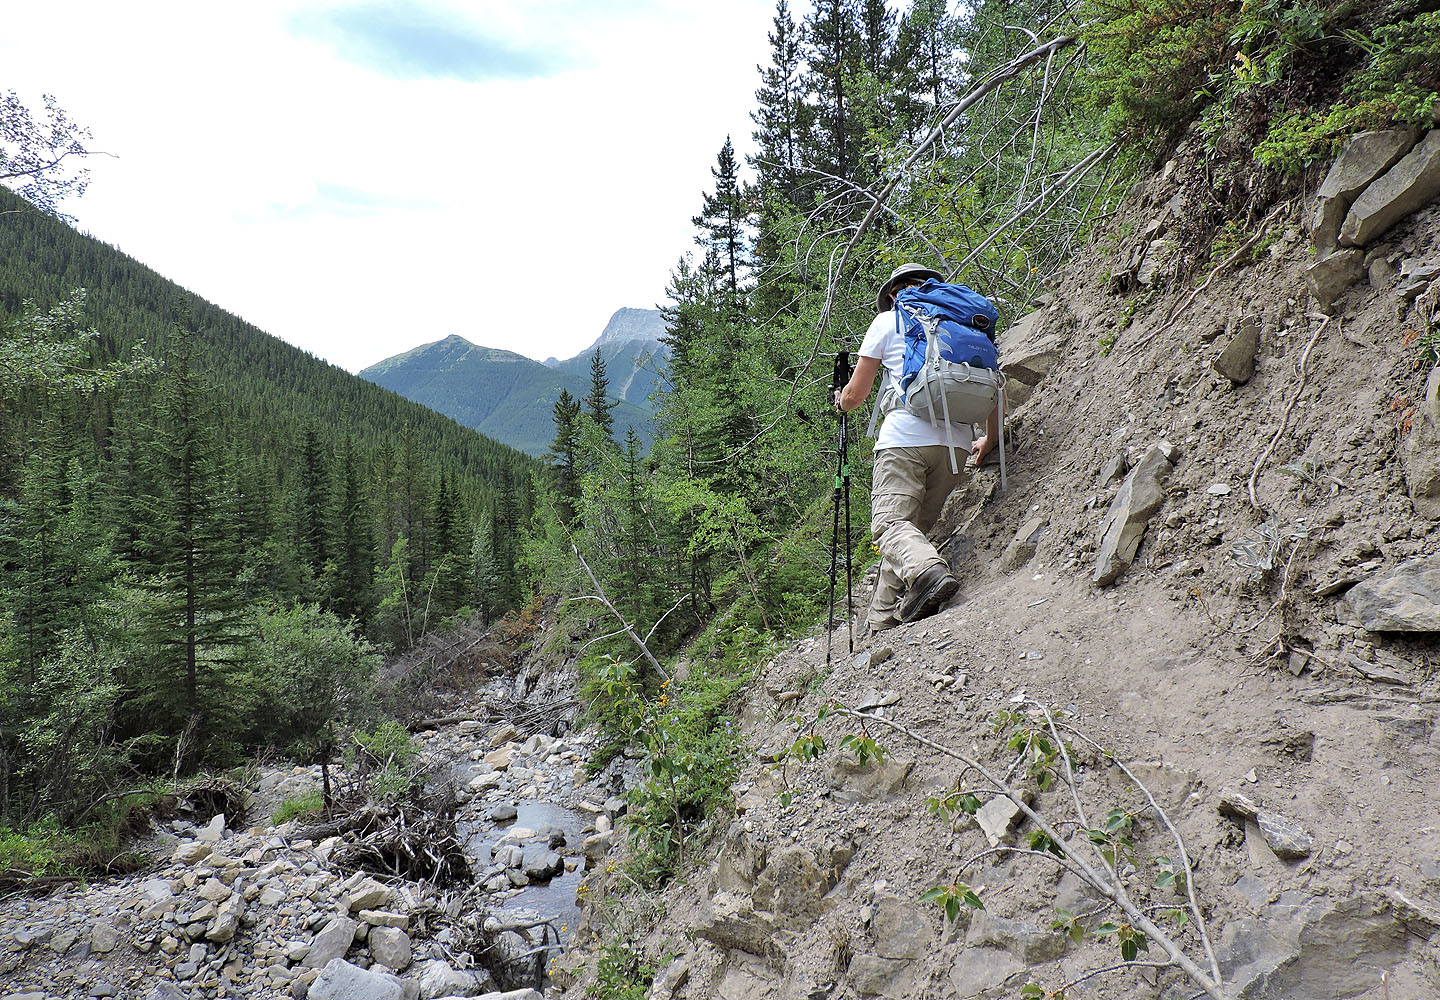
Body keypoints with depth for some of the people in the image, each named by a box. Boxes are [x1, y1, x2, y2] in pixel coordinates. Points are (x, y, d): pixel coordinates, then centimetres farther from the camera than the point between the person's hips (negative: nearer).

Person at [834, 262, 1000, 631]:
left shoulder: (888, 321, 12)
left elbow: (855, 395, 13)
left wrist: (841, 402, 36)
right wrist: (989, 441, 33)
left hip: (905, 437, -4)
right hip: (956, 441, 5)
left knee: (891, 522, -9)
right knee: (914, 526, 12)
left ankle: (927, 570, -40)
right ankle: (883, 621, 10)